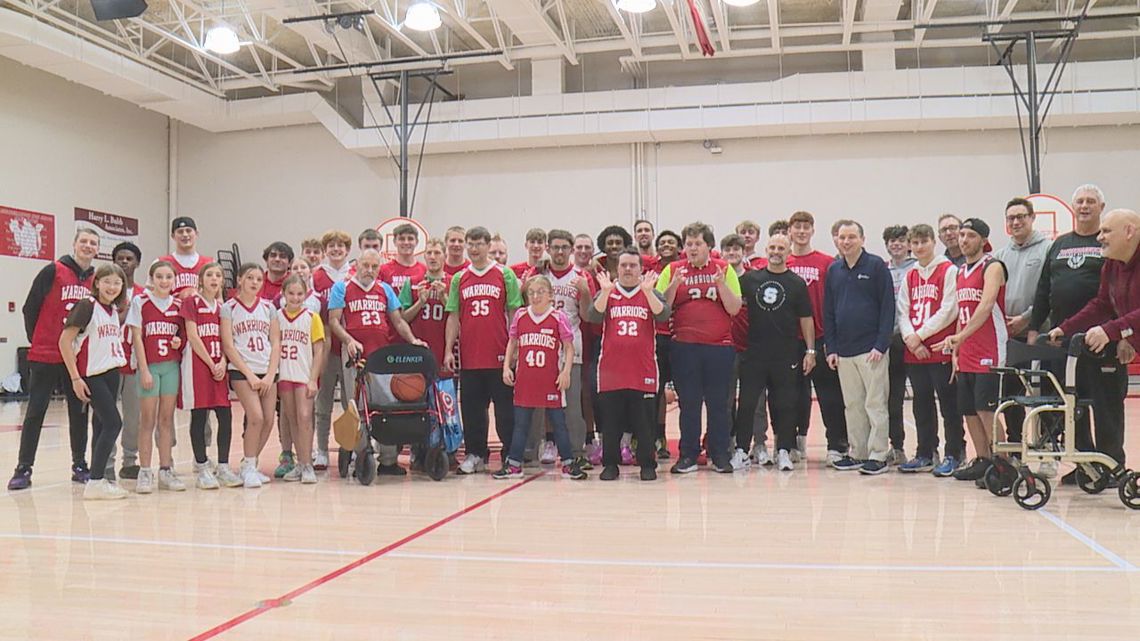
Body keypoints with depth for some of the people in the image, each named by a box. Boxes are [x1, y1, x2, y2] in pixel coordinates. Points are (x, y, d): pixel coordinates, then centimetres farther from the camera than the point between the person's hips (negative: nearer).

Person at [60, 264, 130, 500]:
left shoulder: (115, 310, 11)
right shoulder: (87, 306, -11)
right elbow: (64, 341, -14)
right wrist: (75, 378, -16)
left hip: (112, 373, 8)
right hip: (91, 375, -8)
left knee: (102, 425, 10)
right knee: (113, 423, -12)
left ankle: (98, 479, 17)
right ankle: (95, 483, -9)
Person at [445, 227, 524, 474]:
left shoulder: (504, 275, 2)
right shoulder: (459, 279, 10)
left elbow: (514, 313, 1)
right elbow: (453, 316, 10)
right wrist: (449, 350, 3)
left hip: (499, 354, -3)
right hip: (469, 356, 3)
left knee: (505, 407, 2)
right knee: (471, 408, 8)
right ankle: (475, 454, 19)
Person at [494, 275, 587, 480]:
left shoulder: (558, 318, -4)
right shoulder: (520, 316, 4)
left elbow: (569, 347, -1)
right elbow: (512, 343, 14)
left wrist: (566, 372, -10)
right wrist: (506, 366, 5)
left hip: (551, 381, -3)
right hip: (525, 380, 3)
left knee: (559, 422, 5)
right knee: (520, 423, 9)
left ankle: (569, 463, 15)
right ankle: (513, 465, 17)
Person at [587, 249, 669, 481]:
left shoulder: (651, 293, 10)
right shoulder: (606, 293, 11)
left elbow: (663, 315, -9)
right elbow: (594, 316, -7)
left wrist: (647, 291, -23)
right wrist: (605, 292, -21)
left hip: (643, 370, -1)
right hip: (611, 370, 1)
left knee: (644, 422, 3)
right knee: (611, 421, 6)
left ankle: (647, 465, 13)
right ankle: (610, 464, 15)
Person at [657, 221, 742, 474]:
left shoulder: (724, 269, 7)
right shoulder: (672, 270, 7)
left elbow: (734, 309, 1)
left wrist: (721, 284, -13)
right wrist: (674, 285, -14)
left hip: (720, 345, 0)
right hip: (684, 346, 0)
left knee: (718, 403, 5)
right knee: (688, 403, 4)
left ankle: (721, 455, 15)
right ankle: (688, 455, 13)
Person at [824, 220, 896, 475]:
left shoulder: (876, 266, -3)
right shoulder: (834, 270, 12)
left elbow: (887, 307, -6)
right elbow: (828, 311, 14)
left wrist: (881, 345, -13)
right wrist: (831, 348, 7)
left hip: (871, 349, -5)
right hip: (844, 351, 5)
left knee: (875, 404, -3)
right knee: (853, 405, 10)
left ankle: (878, 456, 2)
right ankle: (857, 453, 17)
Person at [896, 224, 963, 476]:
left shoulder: (949, 271, -3)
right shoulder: (909, 277, 16)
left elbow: (949, 311, -10)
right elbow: (902, 313, 11)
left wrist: (920, 335, -10)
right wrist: (909, 337, -6)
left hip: (941, 350, -6)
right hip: (914, 352, 6)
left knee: (949, 404, -1)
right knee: (921, 405, 11)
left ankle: (953, 455, 7)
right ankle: (925, 454, 20)